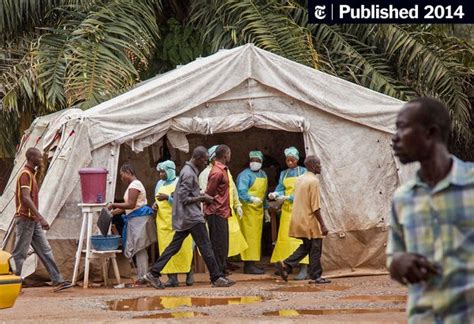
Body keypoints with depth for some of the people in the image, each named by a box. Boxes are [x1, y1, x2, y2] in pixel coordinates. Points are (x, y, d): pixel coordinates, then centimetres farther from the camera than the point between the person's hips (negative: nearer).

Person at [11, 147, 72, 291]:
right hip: (25, 219, -10)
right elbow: (26, 198, -24)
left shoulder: (31, 173, 16)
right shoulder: (25, 174, -14)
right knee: (20, 254, -3)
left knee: (45, 251, 6)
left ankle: (58, 281, 5)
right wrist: (41, 217, -29)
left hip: (34, 221, 10)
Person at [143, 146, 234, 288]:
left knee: (174, 246, 9)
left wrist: (201, 195, 9)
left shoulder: (189, 170, 15)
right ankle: (216, 278, -1)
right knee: (206, 247, -5)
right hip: (192, 217, -10)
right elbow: (184, 199, -19)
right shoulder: (189, 174, -16)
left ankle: (153, 274, 8)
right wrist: (202, 198, -12)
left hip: (185, 218, 10)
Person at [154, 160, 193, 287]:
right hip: (163, 221, 5)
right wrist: (155, 204, 3)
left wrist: (168, 197, -18)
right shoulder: (160, 184, 15)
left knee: (182, 248, -3)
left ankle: (189, 273, 12)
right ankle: (172, 277, -4)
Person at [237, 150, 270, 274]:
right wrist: (252, 199, -40)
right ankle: (248, 265, -10)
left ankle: (251, 263, 15)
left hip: (258, 209, 9)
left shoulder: (263, 174, 16)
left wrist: (266, 210, 26)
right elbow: (241, 192, -23)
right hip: (247, 209, -9)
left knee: (256, 236, 10)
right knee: (249, 236, -10)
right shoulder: (245, 175, -11)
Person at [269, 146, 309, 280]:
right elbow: (280, 188, 6)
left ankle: (304, 269, -14)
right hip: (286, 209, 5)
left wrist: (289, 197, -18)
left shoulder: (303, 171, 0)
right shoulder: (283, 174, 15)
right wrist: (275, 194, -16)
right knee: (284, 236, 3)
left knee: (300, 236, -11)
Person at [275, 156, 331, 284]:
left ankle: (286, 265, 5)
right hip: (310, 221, -8)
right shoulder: (314, 181, -16)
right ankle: (315, 276, 8)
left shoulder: (300, 179, 11)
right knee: (315, 249, 2)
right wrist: (322, 225, -17)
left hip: (299, 219, 8)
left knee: (306, 246, 17)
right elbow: (315, 207, -19)